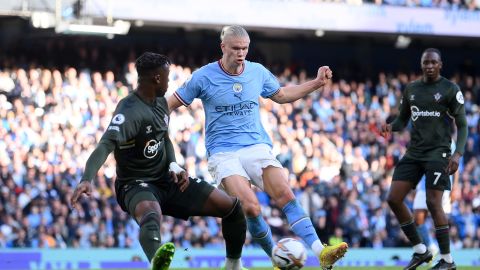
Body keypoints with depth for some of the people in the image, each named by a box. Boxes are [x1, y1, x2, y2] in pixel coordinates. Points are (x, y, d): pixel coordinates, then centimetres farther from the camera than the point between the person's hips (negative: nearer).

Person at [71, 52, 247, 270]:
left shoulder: (160, 102, 4)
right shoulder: (130, 111, -24)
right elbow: (106, 145, -39)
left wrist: (174, 166, 0)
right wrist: (87, 180, -56)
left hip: (167, 181, 8)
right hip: (136, 185, -8)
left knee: (232, 206, 2)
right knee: (151, 215, -44)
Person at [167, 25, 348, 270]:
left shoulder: (258, 72, 7)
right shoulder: (204, 77, -4)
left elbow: (280, 95, 25)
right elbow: (170, 104, 5)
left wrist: (317, 83, 17)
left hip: (257, 147, 3)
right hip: (223, 154, -3)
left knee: (286, 196, -19)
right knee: (251, 208, -24)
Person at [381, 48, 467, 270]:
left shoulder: (450, 90, -3)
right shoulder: (410, 89, 13)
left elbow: (462, 125, -3)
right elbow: (402, 120, 20)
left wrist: (458, 154, -17)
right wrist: (391, 127, -5)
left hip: (438, 152, -6)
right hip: (414, 152, 6)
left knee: (433, 203, -13)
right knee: (394, 199, -3)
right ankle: (420, 251, 9)